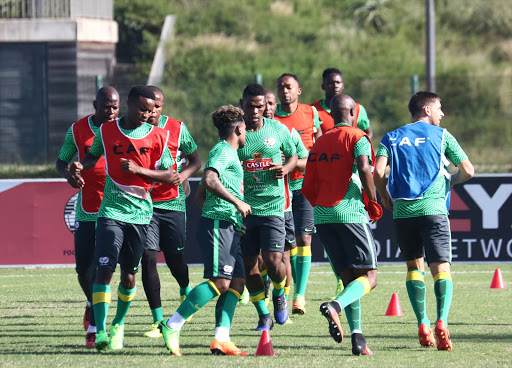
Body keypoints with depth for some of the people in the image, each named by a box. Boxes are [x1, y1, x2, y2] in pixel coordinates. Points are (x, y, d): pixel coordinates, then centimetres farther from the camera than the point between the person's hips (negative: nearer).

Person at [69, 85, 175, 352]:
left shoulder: (157, 136, 1)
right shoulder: (106, 131, 2)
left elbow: (168, 175, 2)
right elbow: (93, 155, 20)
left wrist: (139, 170, -12)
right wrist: (80, 167, -2)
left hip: (140, 214, 1)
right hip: (111, 211, -1)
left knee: (128, 276, 8)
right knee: (104, 268, -16)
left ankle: (119, 323, 33)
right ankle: (101, 331, -18)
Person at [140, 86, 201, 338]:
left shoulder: (176, 129, -1)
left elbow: (195, 160, 8)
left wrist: (183, 175, -12)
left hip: (172, 201, 0)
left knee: (174, 258, 6)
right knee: (148, 258, -9)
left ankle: (186, 292, 42)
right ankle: (158, 320, -4)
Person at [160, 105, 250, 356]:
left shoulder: (227, 153, 25)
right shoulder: (224, 151, -5)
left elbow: (200, 197, 28)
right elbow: (209, 180, -23)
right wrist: (237, 202, -19)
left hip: (228, 230, 11)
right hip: (218, 224, -11)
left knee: (237, 282, 2)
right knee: (220, 281, -18)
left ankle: (221, 340, -5)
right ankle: (172, 326, -19)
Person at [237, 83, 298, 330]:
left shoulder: (279, 130, 2)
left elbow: (293, 155, 18)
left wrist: (286, 168, -5)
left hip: (273, 205, -1)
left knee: (273, 261, -12)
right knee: (249, 263, 1)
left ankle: (279, 294, 21)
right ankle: (263, 316, 16)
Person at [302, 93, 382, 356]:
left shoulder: (318, 144, 17)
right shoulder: (357, 138, 0)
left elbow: (308, 188, 15)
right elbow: (364, 169, -18)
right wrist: (373, 202, -7)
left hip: (322, 216, 6)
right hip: (350, 212, -6)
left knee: (348, 277, 10)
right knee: (368, 277, -4)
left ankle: (357, 336, -2)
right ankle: (335, 306, -31)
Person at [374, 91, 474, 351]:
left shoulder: (391, 138, 13)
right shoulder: (440, 135, 8)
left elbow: (378, 172, -2)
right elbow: (467, 171, 3)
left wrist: (385, 198, 14)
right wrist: (451, 181, 24)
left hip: (403, 211, 2)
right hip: (433, 209, -2)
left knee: (414, 266, 16)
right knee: (441, 268, -3)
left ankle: (422, 323, 3)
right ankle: (442, 321, -26)